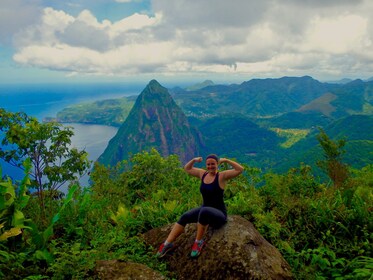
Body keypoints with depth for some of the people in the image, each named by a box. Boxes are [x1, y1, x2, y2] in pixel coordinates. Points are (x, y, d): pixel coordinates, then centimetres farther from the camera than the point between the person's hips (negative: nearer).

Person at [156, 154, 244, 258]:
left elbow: (240, 169, -19)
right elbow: (187, 168, 20)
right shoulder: (202, 174, 7)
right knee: (184, 217, -16)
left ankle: (199, 242, -22)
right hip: (205, 211, 6)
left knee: (204, 211, -39)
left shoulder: (222, 176, -9)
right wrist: (194, 160, 3)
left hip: (219, 215, -6)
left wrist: (226, 160, -20)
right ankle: (168, 243, -13)